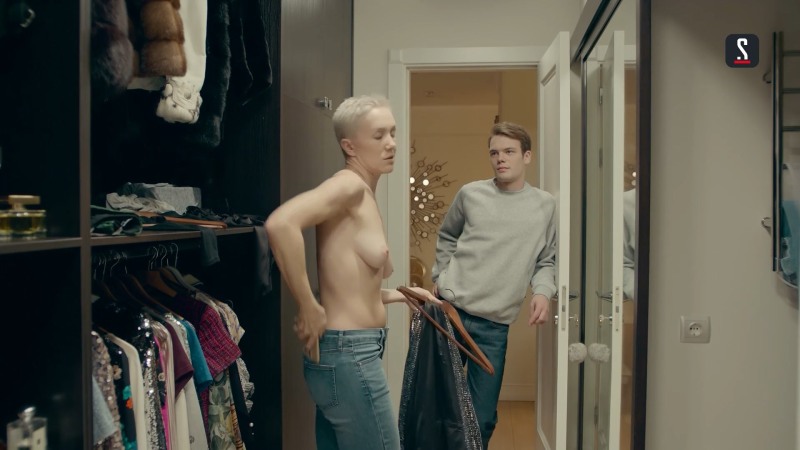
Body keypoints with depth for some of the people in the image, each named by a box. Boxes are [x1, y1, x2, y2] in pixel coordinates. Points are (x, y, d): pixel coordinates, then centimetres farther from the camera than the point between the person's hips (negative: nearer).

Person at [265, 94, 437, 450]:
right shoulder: (350, 184, -14)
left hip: (345, 352, 9)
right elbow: (280, 223, -31)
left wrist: (401, 294, 21)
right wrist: (308, 308, -25)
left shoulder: (364, 198, 15)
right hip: (350, 353, -9)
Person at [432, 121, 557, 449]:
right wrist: (440, 276, 7)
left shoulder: (546, 205, 4)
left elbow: (547, 260, 9)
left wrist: (543, 290, -9)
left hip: (494, 325, 0)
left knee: (482, 417, 6)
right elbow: (447, 238, 18)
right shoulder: (470, 194, 4)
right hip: (450, 310, 1)